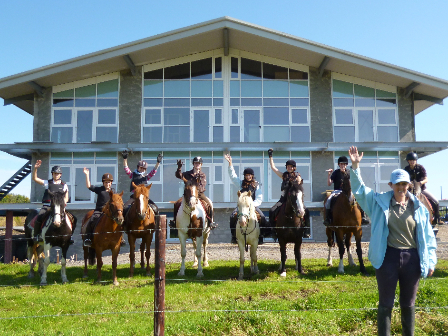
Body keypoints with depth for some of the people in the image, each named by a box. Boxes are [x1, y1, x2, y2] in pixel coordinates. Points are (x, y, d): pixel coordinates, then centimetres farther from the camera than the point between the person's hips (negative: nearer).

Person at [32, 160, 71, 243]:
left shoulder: (64, 185, 13)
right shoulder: (47, 183, 12)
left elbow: (66, 197, 15)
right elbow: (35, 178, 4)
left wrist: (64, 201, -7)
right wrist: (35, 168, -8)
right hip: (47, 206, 0)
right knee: (39, 217, -27)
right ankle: (36, 235, -11)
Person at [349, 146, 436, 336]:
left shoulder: (418, 207, 1)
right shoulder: (380, 201, 0)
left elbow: (428, 236, 4)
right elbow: (359, 189, -2)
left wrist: (430, 261, 1)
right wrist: (355, 167, -14)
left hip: (412, 258, 1)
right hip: (388, 257, -1)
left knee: (408, 304, 17)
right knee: (386, 304, 8)